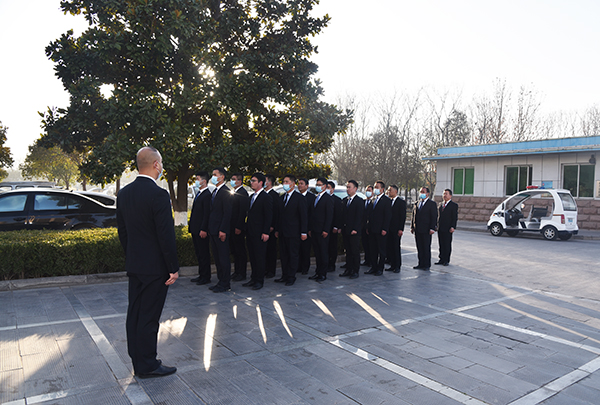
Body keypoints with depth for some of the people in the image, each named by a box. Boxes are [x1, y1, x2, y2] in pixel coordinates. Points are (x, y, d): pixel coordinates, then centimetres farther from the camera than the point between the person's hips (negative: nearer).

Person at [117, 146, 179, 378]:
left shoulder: (124, 193, 5)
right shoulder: (158, 195, -20)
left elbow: (122, 230, 12)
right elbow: (166, 236, -19)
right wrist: (173, 268, -12)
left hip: (134, 265, 8)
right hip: (155, 266, -8)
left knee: (134, 314, 15)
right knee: (149, 317, 2)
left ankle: (138, 361, 27)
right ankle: (147, 365, 14)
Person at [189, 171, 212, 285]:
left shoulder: (207, 195, -15)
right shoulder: (199, 194, 16)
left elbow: (207, 214, -19)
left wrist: (203, 230, -22)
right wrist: (191, 225, 16)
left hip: (202, 230, -10)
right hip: (195, 229, 10)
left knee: (204, 254, -1)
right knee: (198, 253, 16)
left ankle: (206, 277, 8)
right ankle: (201, 275, 25)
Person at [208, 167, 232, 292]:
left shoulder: (226, 192, -13)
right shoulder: (214, 192, 17)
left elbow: (227, 213, -18)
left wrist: (223, 230, -22)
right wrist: (209, 228, 14)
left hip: (221, 231, -10)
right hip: (213, 230, 10)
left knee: (223, 257, -2)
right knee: (217, 257, 14)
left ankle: (225, 284, 6)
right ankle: (221, 281, 24)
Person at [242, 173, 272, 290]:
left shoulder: (266, 198, -10)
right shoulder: (252, 197, 16)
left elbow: (269, 217, -13)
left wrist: (265, 232, -18)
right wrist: (247, 230, 14)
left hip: (259, 234, -8)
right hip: (250, 233, 8)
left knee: (260, 257, -1)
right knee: (252, 257, 13)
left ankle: (260, 280, 8)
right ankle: (254, 278, 22)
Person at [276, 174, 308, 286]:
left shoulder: (299, 198, -6)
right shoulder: (282, 197, 13)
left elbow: (304, 216, -8)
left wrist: (304, 232, -13)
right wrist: (277, 229, 12)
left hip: (293, 232, -6)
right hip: (282, 232, 6)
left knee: (293, 255, 2)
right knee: (284, 254, 11)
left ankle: (291, 277, 11)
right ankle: (285, 275, 21)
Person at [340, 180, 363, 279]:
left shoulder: (359, 201, -6)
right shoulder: (344, 200, 14)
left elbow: (359, 217, -12)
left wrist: (355, 229, -18)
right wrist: (341, 227, 8)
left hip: (354, 231, -6)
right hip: (345, 230, 6)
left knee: (355, 251, 1)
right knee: (348, 251, 11)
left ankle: (355, 271, 8)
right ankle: (348, 270, 17)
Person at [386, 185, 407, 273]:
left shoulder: (401, 202, -6)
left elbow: (403, 216, -10)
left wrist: (401, 229, -15)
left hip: (396, 229, -6)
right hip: (389, 229, 6)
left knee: (396, 248, -1)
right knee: (389, 248, 8)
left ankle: (397, 266, 7)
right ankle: (392, 265, 17)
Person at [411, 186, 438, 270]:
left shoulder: (432, 204, -3)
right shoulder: (416, 203, 14)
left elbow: (434, 217, -8)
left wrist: (432, 228, -15)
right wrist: (412, 227, 11)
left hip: (426, 230, -6)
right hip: (417, 230, 6)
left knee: (426, 248, 1)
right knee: (419, 248, 9)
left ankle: (427, 265, 8)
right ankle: (421, 263, 17)